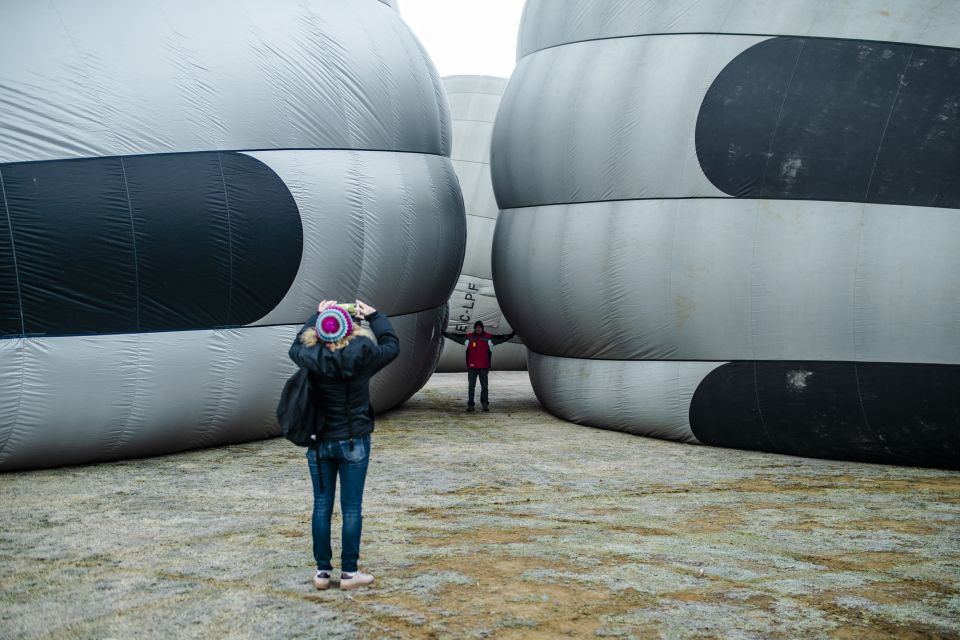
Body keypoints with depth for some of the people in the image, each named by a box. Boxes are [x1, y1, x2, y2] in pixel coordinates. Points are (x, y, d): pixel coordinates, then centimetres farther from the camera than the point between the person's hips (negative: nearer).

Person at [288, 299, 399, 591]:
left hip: (320, 443, 2)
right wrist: (374, 316, 18)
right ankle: (349, 572, 9)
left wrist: (316, 316, 23)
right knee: (352, 509, 4)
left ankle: (322, 571, 14)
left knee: (321, 507, 9)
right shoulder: (362, 356, -14)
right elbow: (391, 346, 6)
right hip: (354, 443, -2)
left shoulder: (311, 357, -10)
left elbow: (296, 346, 15)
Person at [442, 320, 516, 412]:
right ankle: (470, 405, 7)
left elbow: (501, 338, 1)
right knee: (471, 386, 2)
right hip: (472, 367, 0)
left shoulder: (488, 337, 4)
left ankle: (485, 404, 13)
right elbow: (456, 336, 6)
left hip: (484, 367, 0)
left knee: (484, 386, 4)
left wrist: (511, 335, -9)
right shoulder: (468, 337, 5)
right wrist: (445, 333, 1)